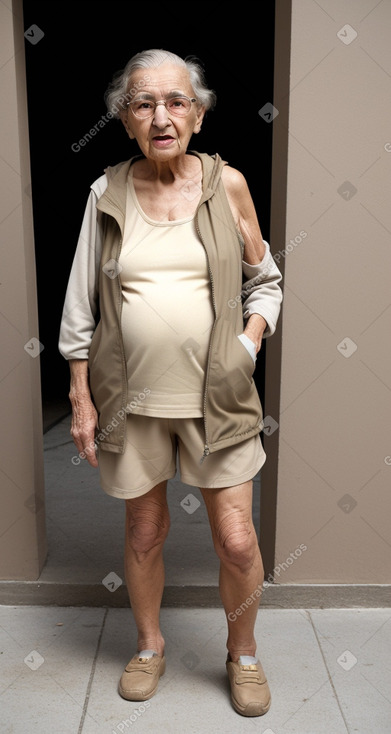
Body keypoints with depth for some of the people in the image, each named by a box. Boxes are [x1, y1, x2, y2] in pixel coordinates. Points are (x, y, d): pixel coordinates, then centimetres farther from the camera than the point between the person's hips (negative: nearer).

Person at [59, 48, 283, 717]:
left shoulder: (227, 184, 1)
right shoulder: (107, 192, 1)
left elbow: (264, 281, 9)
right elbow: (81, 306, 3)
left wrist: (250, 339, -9)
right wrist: (80, 398, 0)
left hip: (216, 395, 0)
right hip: (131, 396, 1)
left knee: (236, 542, 4)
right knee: (144, 532, 15)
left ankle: (242, 652, 34)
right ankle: (149, 645, 41)